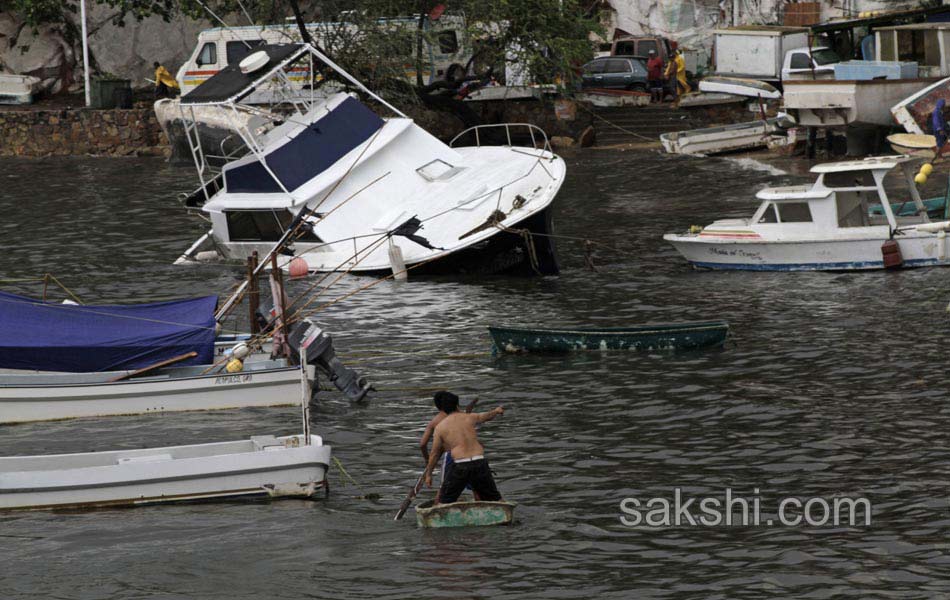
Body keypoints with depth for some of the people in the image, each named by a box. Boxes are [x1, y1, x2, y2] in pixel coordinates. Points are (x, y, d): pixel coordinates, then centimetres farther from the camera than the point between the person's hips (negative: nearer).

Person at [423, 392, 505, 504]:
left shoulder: (440, 427, 5)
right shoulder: (469, 418, 10)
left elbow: (434, 454, 8)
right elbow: (487, 416, 32)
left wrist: (428, 474, 19)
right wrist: (497, 411, 55)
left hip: (460, 466, -3)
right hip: (480, 463, 3)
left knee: (443, 502, 7)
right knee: (494, 499, 16)